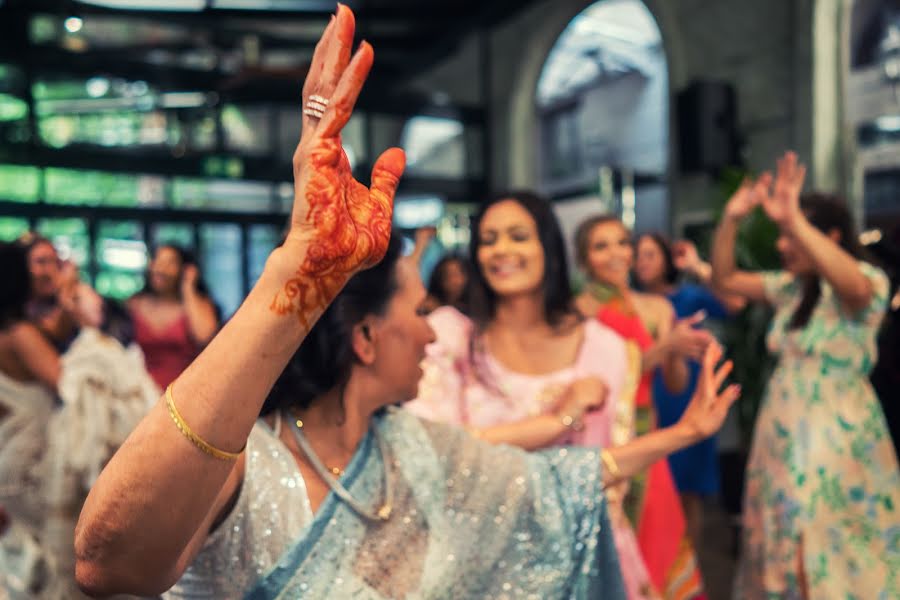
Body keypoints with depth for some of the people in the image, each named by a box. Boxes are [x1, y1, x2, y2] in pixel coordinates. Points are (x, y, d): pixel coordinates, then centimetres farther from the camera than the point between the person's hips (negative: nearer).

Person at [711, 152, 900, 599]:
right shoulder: (789, 288, 8)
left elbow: (855, 287, -35)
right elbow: (725, 278, 7)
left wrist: (793, 221, -44)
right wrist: (731, 219, -8)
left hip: (835, 437, -6)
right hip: (782, 434, 7)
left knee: (830, 551, 4)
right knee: (784, 548, 17)